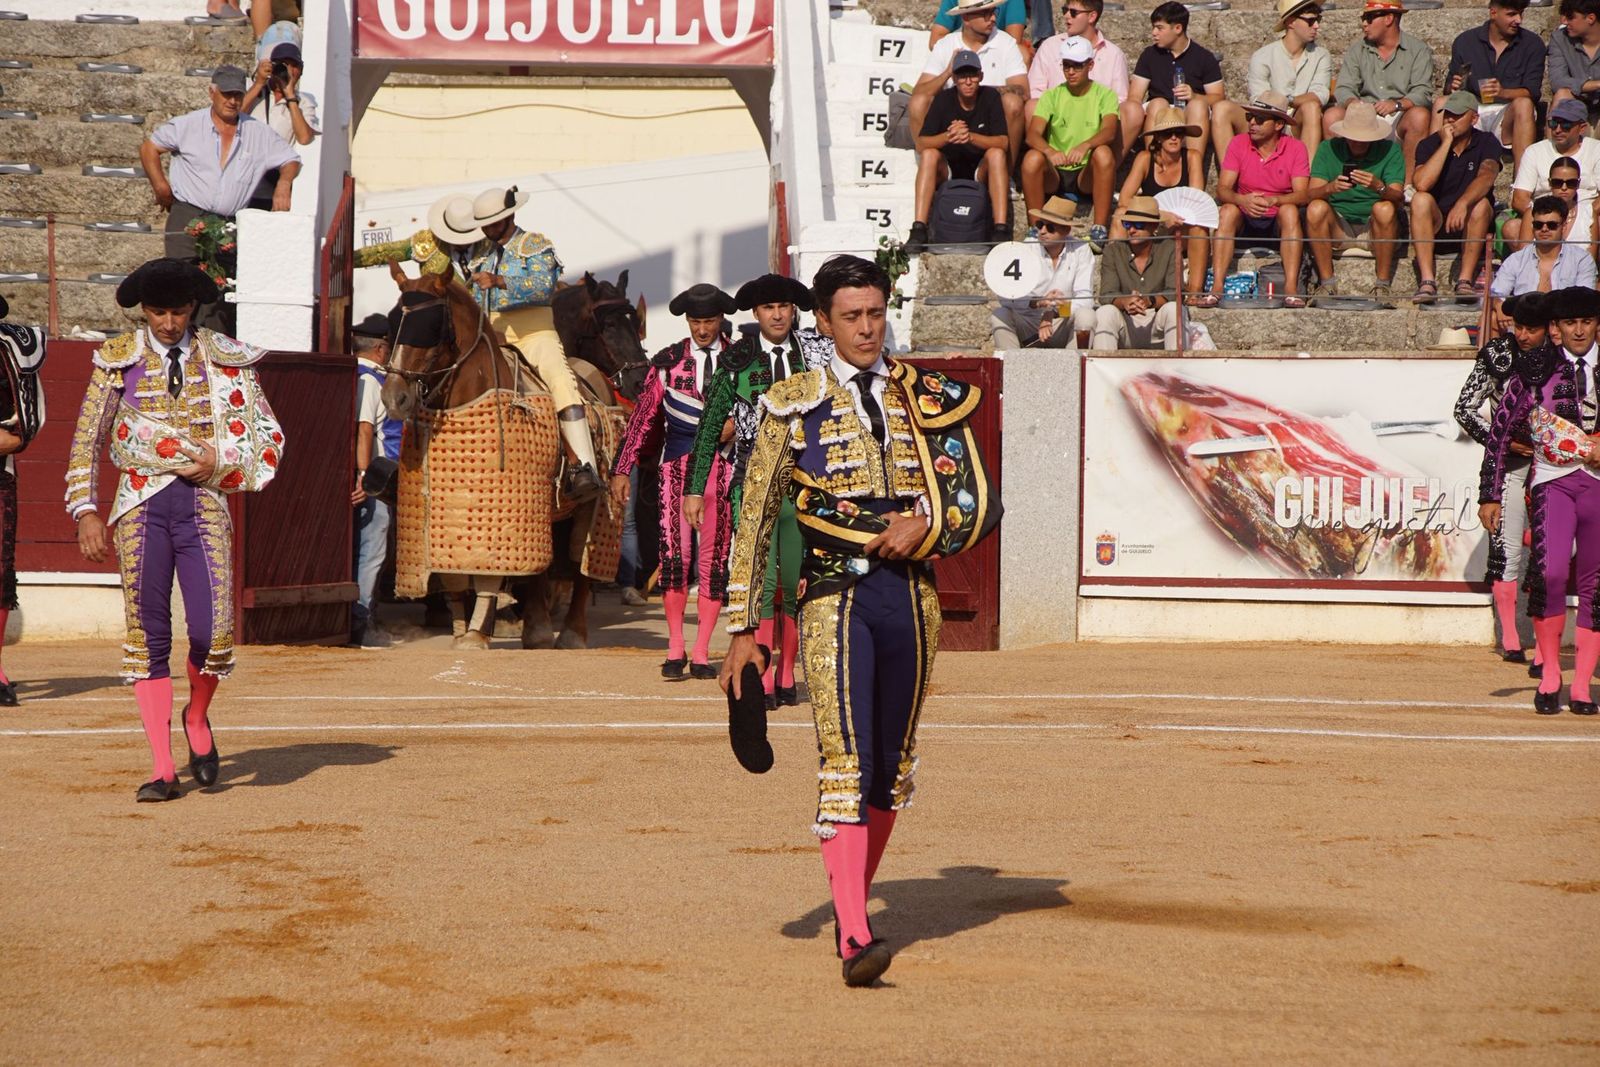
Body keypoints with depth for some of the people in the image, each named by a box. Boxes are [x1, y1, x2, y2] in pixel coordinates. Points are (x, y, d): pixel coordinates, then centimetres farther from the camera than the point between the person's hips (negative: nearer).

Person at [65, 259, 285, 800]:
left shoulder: (224, 360, 8)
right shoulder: (118, 359, 7)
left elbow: (270, 435, 12)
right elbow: (86, 441, 10)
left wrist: (223, 463, -4)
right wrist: (85, 512, 1)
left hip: (204, 502, 0)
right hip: (141, 505, 0)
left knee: (213, 634, -13)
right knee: (147, 635, -1)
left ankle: (197, 717, 19)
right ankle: (162, 768, 5)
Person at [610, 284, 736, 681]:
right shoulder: (667, 361, 8)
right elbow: (643, 415, 8)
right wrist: (622, 469, 4)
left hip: (724, 468, 0)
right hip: (677, 464, 0)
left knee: (715, 558, 0)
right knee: (674, 552, -10)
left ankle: (701, 654, 6)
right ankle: (675, 650, 0)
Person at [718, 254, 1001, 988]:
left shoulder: (931, 401, 9)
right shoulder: (794, 406, 2)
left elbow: (981, 503, 10)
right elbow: (754, 521, 3)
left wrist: (925, 524, -12)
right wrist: (742, 629, -1)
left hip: (911, 592, 4)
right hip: (834, 595, -4)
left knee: (892, 764, 12)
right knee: (846, 760, -15)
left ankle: (855, 905, 30)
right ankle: (855, 937, -21)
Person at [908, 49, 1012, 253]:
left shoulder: (990, 97, -6)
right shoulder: (943, 99, -5)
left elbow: (1003, 142, -17)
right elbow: (921, 144, -14)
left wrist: (971, 137, -35)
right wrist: (948, 136, -35)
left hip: (981, 171, 0)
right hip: (947, 171, 0)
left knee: (997, 154, -29)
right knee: (929, 154, -28)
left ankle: (1001, 229, -35)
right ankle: (919, 230, -35)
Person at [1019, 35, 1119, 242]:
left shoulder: (1104, 95, 2)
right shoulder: (1052, 96, 6)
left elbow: (1109, 131, -17)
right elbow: (1033, 134, -9)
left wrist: (1085, 146, -39)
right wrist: (1049, 151, -32)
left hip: (1087, 174, -1)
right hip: (1054, 173, 1)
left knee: (1104, 153, -32)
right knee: (1032, 158, -30)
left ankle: (1100, 230, -29)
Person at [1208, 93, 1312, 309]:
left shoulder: (1295, 149, -5)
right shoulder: (1238, 144, -2)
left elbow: (1303, 194, -16)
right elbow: (1222, 190, -10)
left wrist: (1273, 200, -36)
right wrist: (1242, 200, -33)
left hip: (1279, 226, -1)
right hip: (1245, 223, 1)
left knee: (1290, 211, -31)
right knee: (1227, 211, -28)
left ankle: (1291, 289, -38)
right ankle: (1217, 287, -36)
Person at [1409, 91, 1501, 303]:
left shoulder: (1486, 143, -3)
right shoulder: (1429, 144, -2)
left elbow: (1486, 177, -25)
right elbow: (1421, 184, -21)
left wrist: (1463, 203, -43)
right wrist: (1446, 143, -18)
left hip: (1472, 224, -1)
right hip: (1435, 222, 1)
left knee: (1480, 203, -31)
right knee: (1420, 200, -29)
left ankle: (1465, 280, -36)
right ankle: (1427, 282, -40)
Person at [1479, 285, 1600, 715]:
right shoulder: (1537, 370, 2)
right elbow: (1499, 432, 6)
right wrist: (1490, 494, 4)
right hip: (1553, 479, -2)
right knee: (1549, 572, -21)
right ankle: (1549, 674, -5)